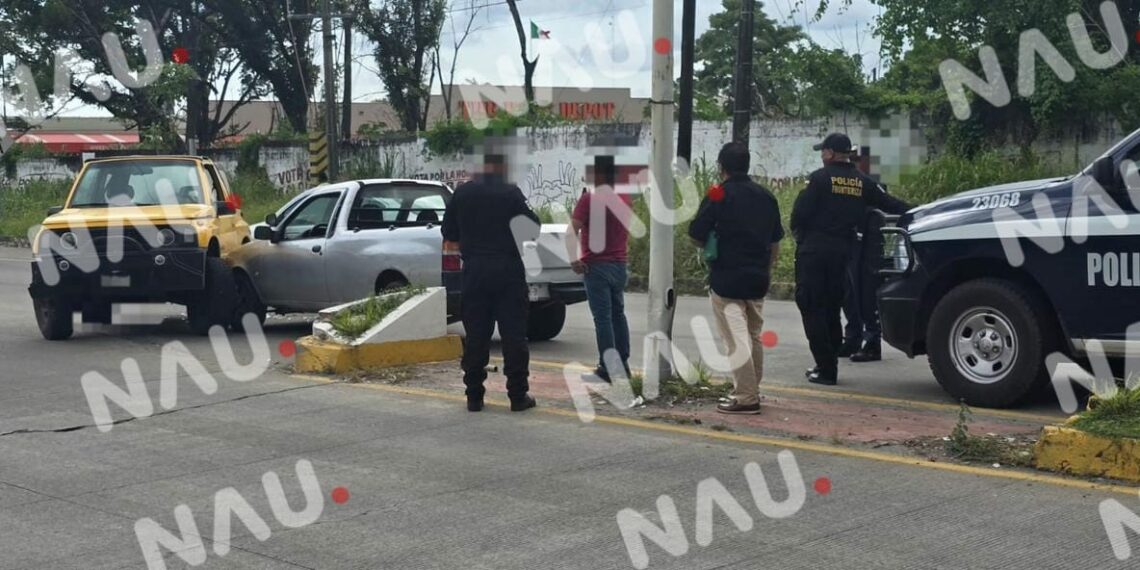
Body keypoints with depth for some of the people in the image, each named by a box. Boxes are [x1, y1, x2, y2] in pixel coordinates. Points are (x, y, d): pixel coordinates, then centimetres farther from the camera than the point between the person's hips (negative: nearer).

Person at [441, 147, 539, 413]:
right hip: (508, 270, -3)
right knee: (513, 335, 2)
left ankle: (474, 396, 8)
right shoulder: (511, 193, -8)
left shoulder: (462, 193, 2)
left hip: (474, 270, 3)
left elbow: (449, 237, 7)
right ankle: (518, 395, 3)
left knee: (475, 335, 7)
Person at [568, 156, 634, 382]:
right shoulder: (625, 200, 8)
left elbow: (572, 231, -21)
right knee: (618, 314, 14)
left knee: (602, 317, -5)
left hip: (596, 265, -6)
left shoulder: (590, 199, -13)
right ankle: (622, 365, 17)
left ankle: (607, 368, -7)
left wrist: (574, 260, -17)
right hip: (620, 265, 6)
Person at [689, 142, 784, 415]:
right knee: (754, 336, 19)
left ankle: (746, 398, -8)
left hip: (727, 279, -6)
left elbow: (697, 235, -9)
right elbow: (775, 241, 14)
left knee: (737, 341, -5)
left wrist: (710, 247, 11)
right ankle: (752, 390, 26)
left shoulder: (718, 195, -10)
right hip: (758, 278, 6)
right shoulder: (766, 197, 8)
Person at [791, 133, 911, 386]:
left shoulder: (820, 178, -8)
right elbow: (890, 204, 7)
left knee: (812, 308, -1)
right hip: (842, 250, 5)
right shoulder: (862, 182, 7)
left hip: (813, 251, -5)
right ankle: (828, 364, 19)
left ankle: (826, 368, -6)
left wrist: (798, 233, 8)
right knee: (832, 308, 16)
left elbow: (800, 212, -11)